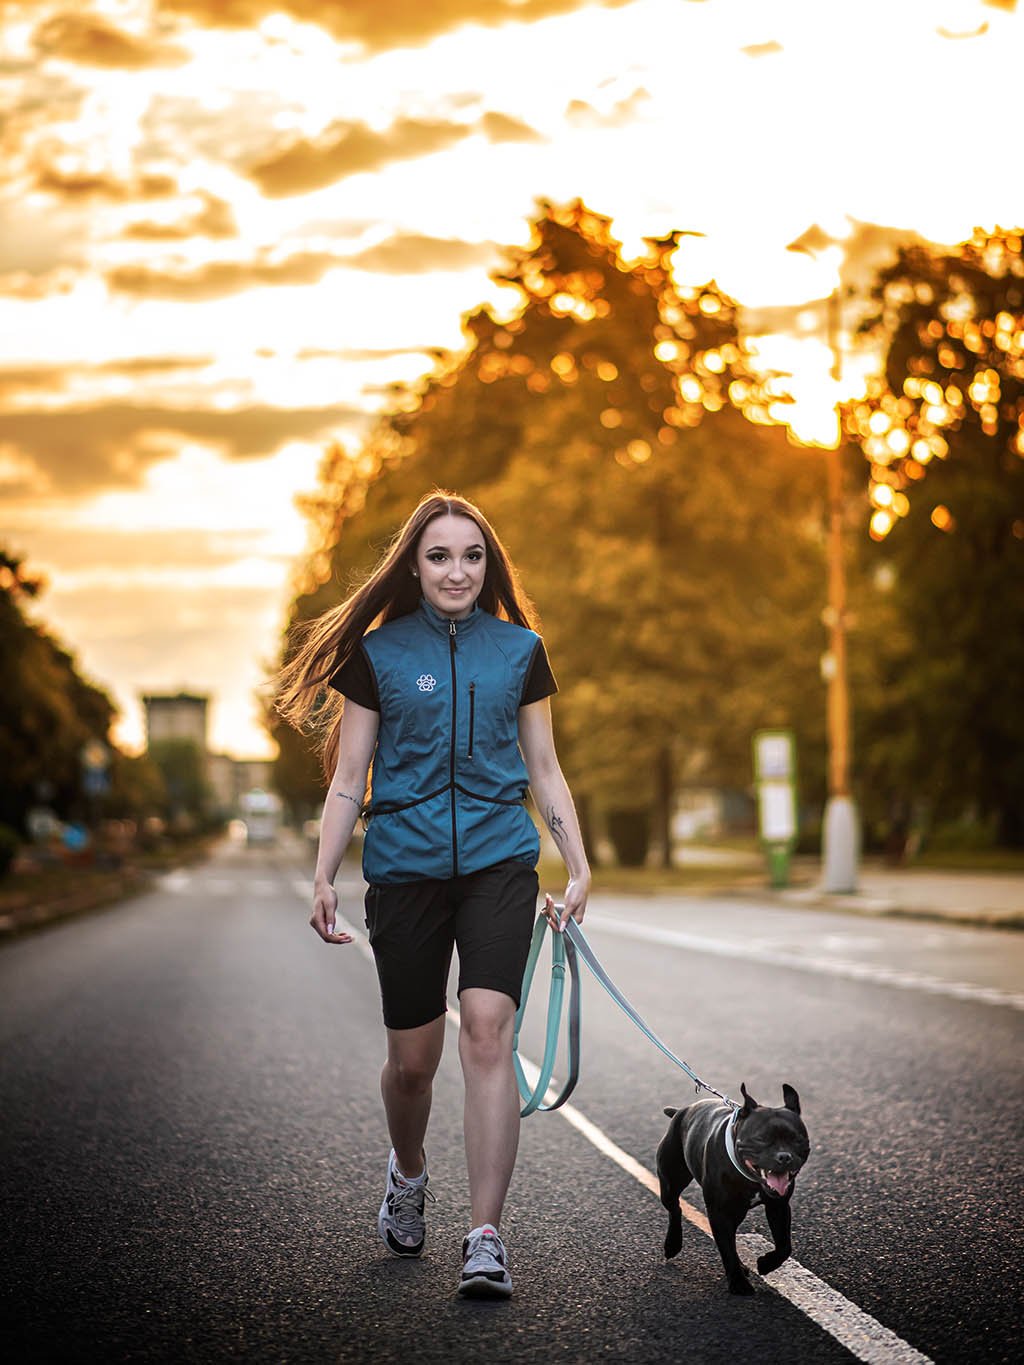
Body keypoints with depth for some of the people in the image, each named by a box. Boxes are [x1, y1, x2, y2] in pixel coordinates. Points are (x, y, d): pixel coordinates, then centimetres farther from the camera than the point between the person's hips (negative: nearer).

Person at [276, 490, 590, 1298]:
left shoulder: (520, 649, 8)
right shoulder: (378, 652, 4)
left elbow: (544, 768, 12)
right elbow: (348, 777, 5)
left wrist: (580, 868, 6)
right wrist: (323, 877, -4)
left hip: (499, 862, 0)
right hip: (405, 866, 0)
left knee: (487, 1030, -16)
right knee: (413, 1058, 6)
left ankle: (486, 1237, -13)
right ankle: (408, 1173, 39)